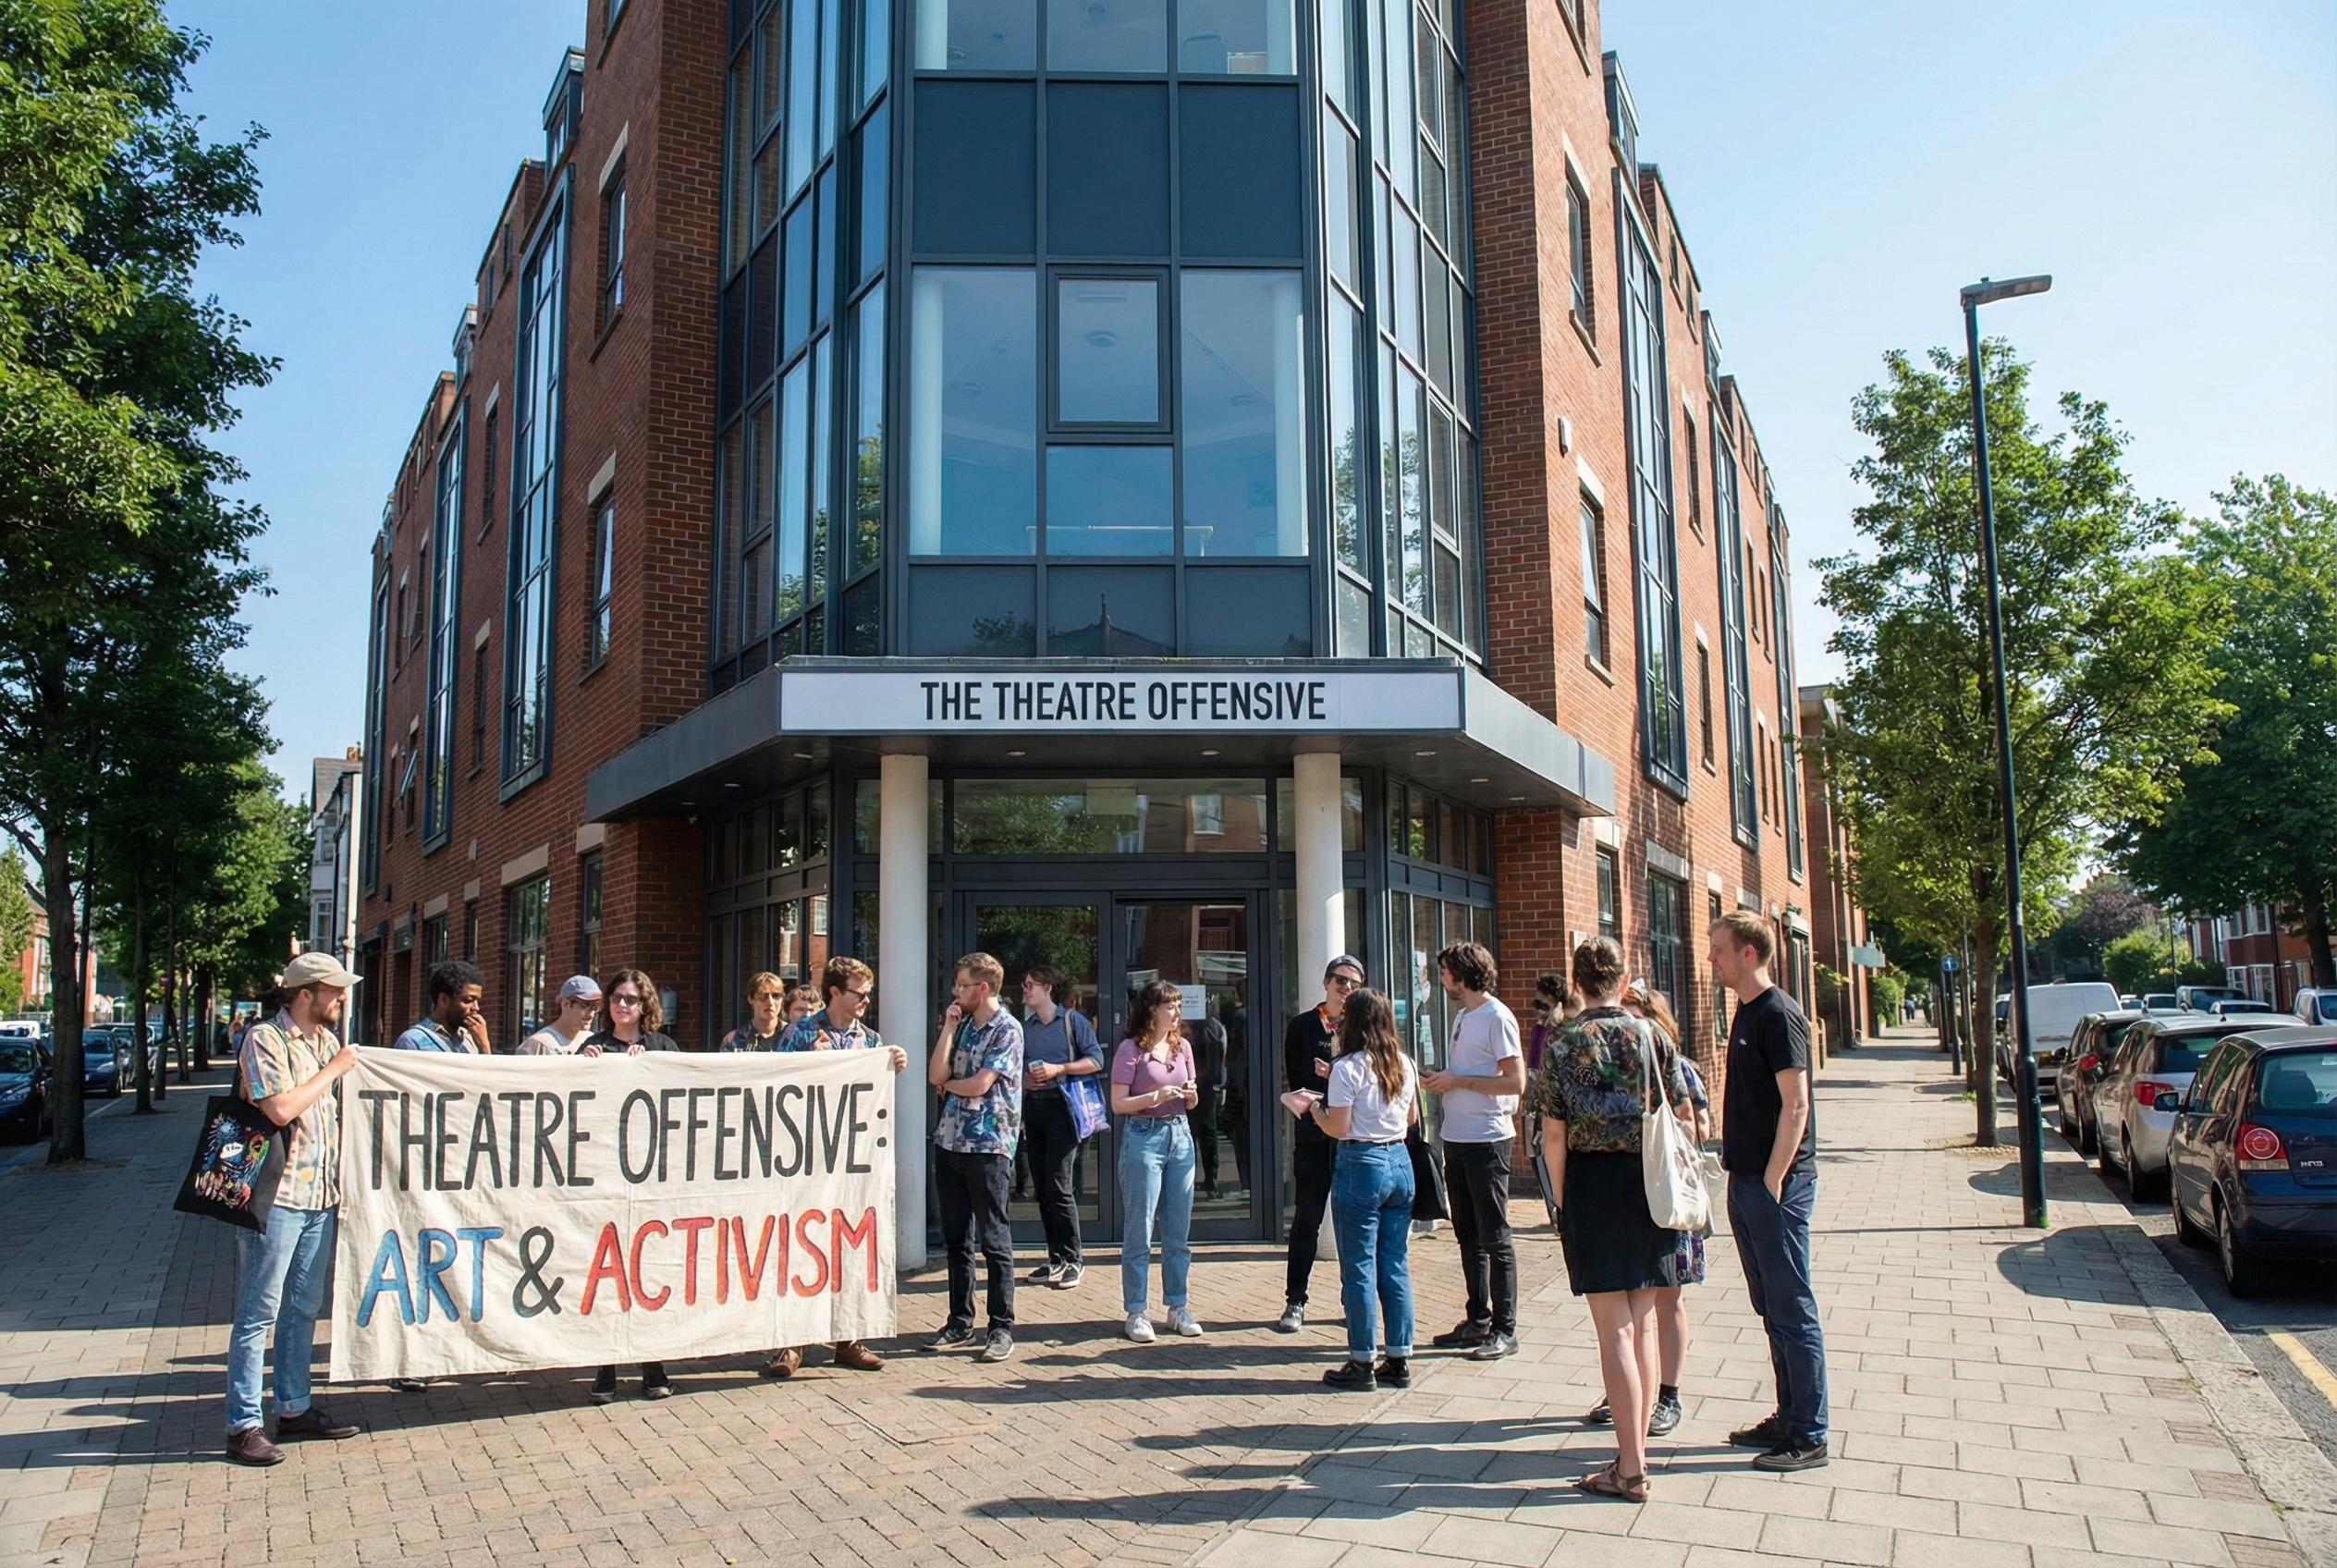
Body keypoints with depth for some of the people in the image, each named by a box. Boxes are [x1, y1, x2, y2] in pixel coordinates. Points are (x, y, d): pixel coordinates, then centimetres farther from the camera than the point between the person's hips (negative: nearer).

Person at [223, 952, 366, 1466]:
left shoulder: (327, 1041, 13)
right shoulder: (264, 1039, -10)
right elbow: (281, 1108, -24)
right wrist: (334, 1070, -13)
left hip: (321, 1196, 8)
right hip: (276, 1196, -8)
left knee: (303, 1308, 15)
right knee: (259, 1313, -1)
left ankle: (293, 1408, 25)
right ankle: (243, 1426, 5)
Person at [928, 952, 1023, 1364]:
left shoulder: (1007, 1030, -8)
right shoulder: (961, 1025, 13)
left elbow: (979, 1085, -15)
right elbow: (936, 1075, 3)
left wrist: (946, 1083, 2)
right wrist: (949, 1028, -2)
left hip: (988, 1147, -7)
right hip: (949, 1143, 7)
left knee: (993, 1241, -1)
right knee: (956, 1238, 12)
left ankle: (1002, 1328, 6)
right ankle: (960, 1322, 21)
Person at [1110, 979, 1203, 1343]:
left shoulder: (1182, 1047, 10)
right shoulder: (1131, 1049, -7)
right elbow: (1118, 1104, -9)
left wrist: (1191, 1094, -4)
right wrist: (1156, 1097, -21)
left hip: (1180, 1136, 6)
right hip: (1143, 1138, -5)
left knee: (1179, 1231, 10)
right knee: (1139, 1231, 0)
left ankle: (1179, 1307, 19)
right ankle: (1135, 1313, 7)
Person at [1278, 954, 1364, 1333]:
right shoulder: (1303, 1025, 5)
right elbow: (1296, 1082, 1)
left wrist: (1334, 1077, -12)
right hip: (1314, 1136, -1)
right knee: (1306, 1220, 2)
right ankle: (1295, 1301, 10)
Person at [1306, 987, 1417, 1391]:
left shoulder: (1348, 1068, -13)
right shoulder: (1405, 1064, 6)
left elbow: (1337, 1128, -13)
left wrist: (1315, 1111, 6)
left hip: (1361, 1165, -6)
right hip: (1400, 1162, 6)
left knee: (1359, 1268, 2)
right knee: (1396, 1265, 12)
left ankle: (1362, 1364, 8)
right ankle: (1398, 1360, 18)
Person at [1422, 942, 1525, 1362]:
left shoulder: (1497, 1017, -12)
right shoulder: (1462, 1015, 14)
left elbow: (1516, 1081, -18)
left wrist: (1458, 1081, -16)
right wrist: (1441, 1080, 1)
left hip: (1487, 1141, -9)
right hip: (1456, 1139, 9)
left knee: (1494, 1238, -2)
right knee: (1468, 1236, 14)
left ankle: (1505, 1330, 5)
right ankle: (1478, 1320, 24)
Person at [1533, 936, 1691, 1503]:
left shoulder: (1561, 1043, -6)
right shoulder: (1649, 1033, 1)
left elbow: (1554, 1135, -7)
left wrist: (1561, 1200, 2)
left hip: (1591, 1182, -3)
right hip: (1647, 1181, 3)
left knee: (1615, 1329, -1)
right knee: (1642, 1325, 12)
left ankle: (1630, 1470, 2)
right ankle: (1637, 1450, 21)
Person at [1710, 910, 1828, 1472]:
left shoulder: (1779, 1015, -14)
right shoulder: (1747, 1012, 13)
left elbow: (1795, 1104, -19)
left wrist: (1772, 1182, -19)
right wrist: (1742, 1178, 16)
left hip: (1777, 1184, -9)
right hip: (1747, 1181, 9)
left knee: (1792, 1309, -2)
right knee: (1772, 1308, 15)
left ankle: (1809, 1436, 7)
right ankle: (1788, 1419, 25)